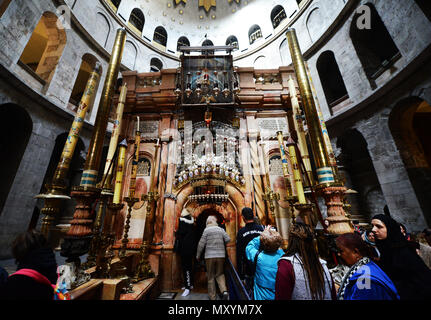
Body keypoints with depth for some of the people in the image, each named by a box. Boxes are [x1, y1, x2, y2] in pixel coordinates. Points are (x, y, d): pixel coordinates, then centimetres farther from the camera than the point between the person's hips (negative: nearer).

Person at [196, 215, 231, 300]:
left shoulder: (206, 230, -4)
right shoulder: (221, 229, 5)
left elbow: (201, 244, -5)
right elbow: (228, 239, -3)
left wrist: (198, 255, 6)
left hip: (209, 256, -2)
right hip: (221, 255, 2)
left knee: (211, 277, 12)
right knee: (220, 275, 16)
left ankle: (212, 297, 19)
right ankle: (224, 291, -2)